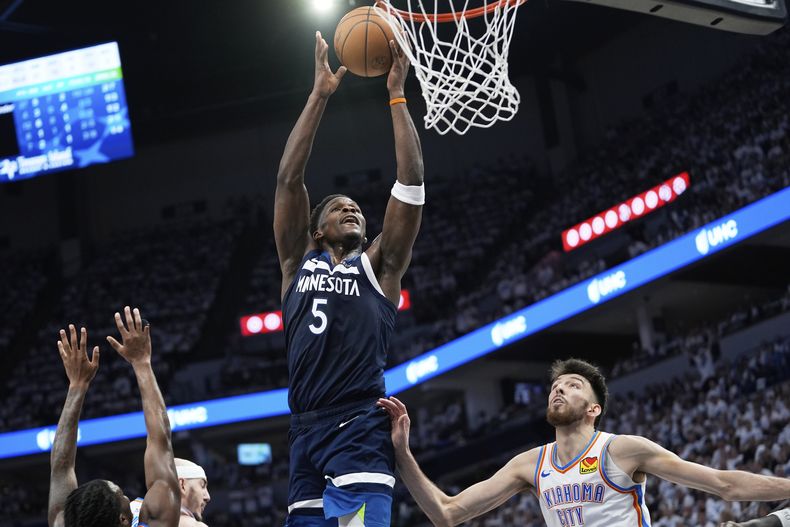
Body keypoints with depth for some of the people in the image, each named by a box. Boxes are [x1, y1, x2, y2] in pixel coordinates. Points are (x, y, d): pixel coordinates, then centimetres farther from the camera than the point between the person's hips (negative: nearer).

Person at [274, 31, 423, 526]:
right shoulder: (299, 262, 20)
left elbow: (411, 180, 6)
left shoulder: (378, 265, 14)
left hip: (361, 429, -3)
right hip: (306, 431, 4)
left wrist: (397, 94, 6)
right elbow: (289, 179, 12)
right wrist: (320, 95, 10)